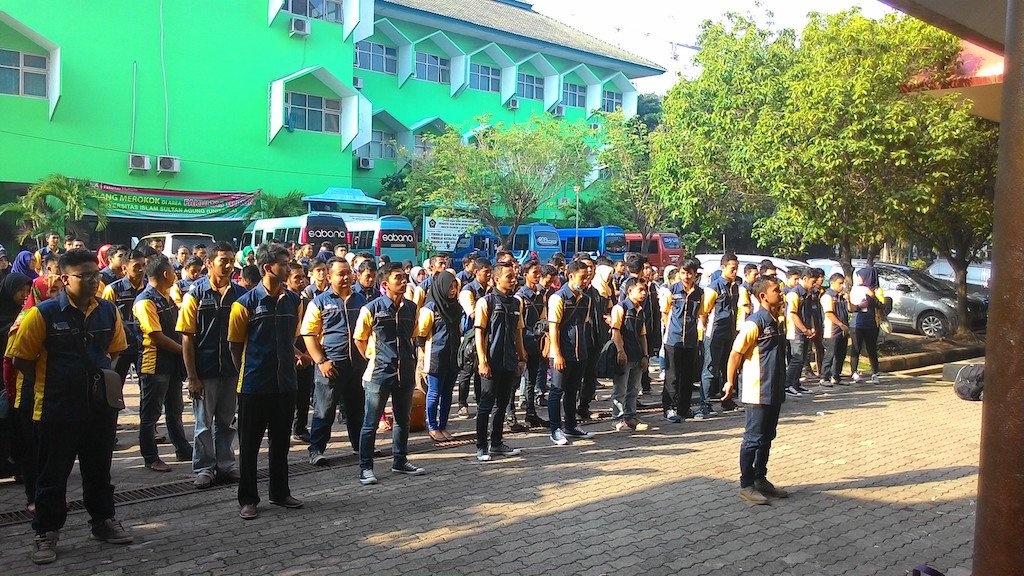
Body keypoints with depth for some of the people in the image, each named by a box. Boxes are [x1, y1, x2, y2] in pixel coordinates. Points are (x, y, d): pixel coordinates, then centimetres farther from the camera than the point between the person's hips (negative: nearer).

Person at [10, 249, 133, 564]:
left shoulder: (108, 311, 1)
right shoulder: (43, 314, -12)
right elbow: (22, 359, -5)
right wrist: (51, 384, -3)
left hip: (100, 408, 4)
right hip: (56, 411, -4)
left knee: (99, 470, 17)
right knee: (53, 475, 8)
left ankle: (103, 520, 32)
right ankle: (46, 533, 23)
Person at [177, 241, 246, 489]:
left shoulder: (240, 294, 2)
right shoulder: (196, 293, -6)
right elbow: (187, 338, -7)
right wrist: (192, 377, -11)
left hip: (232, 369, 3)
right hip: (205, 370, -3)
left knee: (226, 422, 14)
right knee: (204, 423, 8)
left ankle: (225, 466, 26)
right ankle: (204, 468, 20)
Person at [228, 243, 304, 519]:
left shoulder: (294, 300, 4)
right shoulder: (246, 302, -10)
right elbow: (235, 344, -2)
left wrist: (292, 355, 8)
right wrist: (247, 373, 3)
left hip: (285, 383, 4)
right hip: (254, 385, -4)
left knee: (281, 442, 15)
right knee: (249, 444, 7)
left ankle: (280, 492, 29)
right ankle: (247, 499, 19)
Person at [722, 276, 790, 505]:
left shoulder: (775, 321, 12)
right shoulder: (755, 322, -16)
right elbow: (736, 353, -16)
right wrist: (730, 382, -14)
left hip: (774, 391, 9)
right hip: (758, 391, -9)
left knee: (767, 437, 16)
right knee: (753, 438, -2)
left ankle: (760, 479, 27)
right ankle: (746, 485, 7)